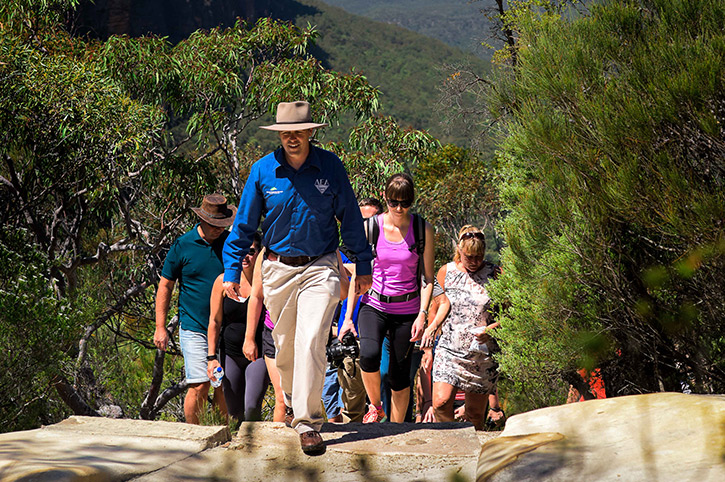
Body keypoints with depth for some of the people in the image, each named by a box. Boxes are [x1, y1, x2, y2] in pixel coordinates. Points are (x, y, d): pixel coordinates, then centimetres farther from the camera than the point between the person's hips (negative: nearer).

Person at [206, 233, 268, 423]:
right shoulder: (223, 281, -2)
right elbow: (215, 322, 4)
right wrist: (211, 357, 0)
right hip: (231, 354, 3)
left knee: (252, 409, -19)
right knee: (234, 414, 6)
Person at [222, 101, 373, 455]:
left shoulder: (330, 167, -5)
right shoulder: (262, 171, -3)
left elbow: (350, 217, 5)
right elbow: (244, 224, 5)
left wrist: (363, 265, 8)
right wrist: (232, 270, 3)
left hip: (320, 268, -2)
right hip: (278, 268, 2)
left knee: (311, 341, -16)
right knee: (285, 345, 13)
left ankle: (308, 423, -13)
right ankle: (292, 399, 41)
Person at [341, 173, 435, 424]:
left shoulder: (423, 230, -2)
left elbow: (427, 278, 2)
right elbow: (357, 275, 3)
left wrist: (422, 314, -10)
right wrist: (348, 317, 0)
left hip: (407, 310, 1)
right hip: (374, 305, 0)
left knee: (400, 376, 2)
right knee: (369, 354, -27)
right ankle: (375, 407, -1)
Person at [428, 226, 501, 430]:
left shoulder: (493, 274, 2)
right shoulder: (446, 272, 5)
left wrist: (490, 328, -13)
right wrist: (427, 346, 11)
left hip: (482, 353, 0)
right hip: (450, 350, 0)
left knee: (475, 414, 3)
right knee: (441, 403, -18)